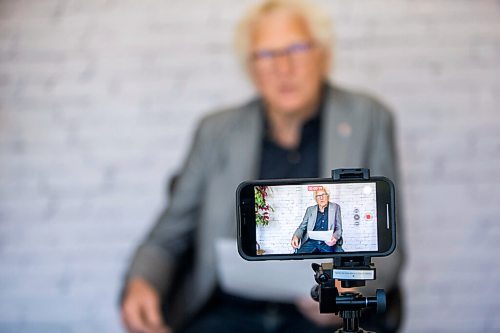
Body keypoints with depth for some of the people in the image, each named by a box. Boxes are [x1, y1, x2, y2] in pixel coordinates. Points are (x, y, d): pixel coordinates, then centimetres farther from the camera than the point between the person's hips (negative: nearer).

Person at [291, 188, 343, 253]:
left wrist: (334, 237, -15)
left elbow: (339, 229, 9)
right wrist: (296, 237, -9)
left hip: (328, 243, -1)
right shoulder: (310, 209, 18)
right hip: (311, 242, 1)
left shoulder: (335, 207, 13)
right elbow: (302, 227, 15)